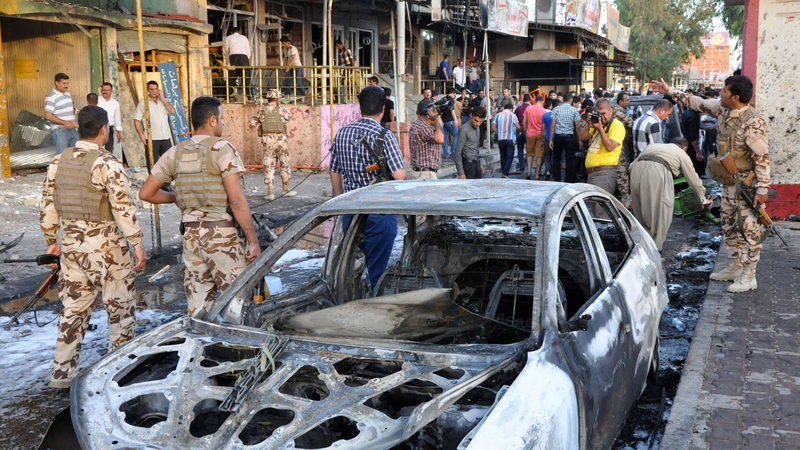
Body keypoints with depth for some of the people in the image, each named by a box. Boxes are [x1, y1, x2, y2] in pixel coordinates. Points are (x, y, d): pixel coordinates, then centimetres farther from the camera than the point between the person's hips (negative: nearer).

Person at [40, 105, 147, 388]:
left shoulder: (58, 162, 6)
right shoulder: (106, 163, -14)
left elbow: (48, 205, 10)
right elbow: (123, 208, -17)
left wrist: (51, 241, 20)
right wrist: (138, 245, -13)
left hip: (71, 245, 6)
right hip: (105, 246, -6)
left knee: (73, 309, 14)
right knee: (121, 309, 8)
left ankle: (62, 373, 20)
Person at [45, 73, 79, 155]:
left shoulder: (68, 95, 13)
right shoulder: (51, 97, -12)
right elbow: (48, 116, -17)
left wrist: (75, 110, 4)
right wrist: (64, 122, -23)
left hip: (73, 130, 8)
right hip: (61, 131, -8)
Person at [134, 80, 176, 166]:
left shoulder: (163, 101, 13)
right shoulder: (143, 103, 0)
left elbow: (172, 111, -2)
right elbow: (136, 120, -3)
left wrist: (163, 99, -4)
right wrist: (141, 134, -14)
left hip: (166, 138, 4)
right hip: (151, 139, -4)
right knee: (152, 163, -1)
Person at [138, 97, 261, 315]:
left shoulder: (175, 153, 8)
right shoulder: (221, 149, -9)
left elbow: (146, 193, 12)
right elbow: (237, 201, -15)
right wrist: (253, 241, -11)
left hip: (191, 235, 6)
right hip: (221, 234, -6)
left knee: (197, 306, 10)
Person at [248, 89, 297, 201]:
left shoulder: (261, 111, 4)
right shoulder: (282, 109, 0)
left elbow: (251, 123, 5)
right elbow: (289, 116, 19)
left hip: (267, 140, 1)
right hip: (281, 139, -1)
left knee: (269, 166, 4)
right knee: (285, 165, 12)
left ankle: (270, 192, 1)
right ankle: (286, 190, 19)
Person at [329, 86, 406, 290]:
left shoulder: (342, 133, 4)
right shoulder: (384, 136, -15)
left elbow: (334, 172, 11)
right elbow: (399, 176, -22)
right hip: (380, 212, -5)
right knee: (375, 271, 6)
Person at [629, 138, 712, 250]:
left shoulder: (653, 145, 38)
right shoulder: (682, 154, 27)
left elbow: (632, 165, 30)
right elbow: (694, 180, 31)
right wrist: (703, 199, 44)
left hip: (637, 169, 5)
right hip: (657, 172, -5)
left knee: (641, 212, 17)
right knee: (660, 212, 7)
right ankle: (654, 246, 8)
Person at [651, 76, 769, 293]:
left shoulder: (753, 122, -24)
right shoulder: (722, 108, 0)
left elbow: (762, 157, -23)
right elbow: (698, 103, 16)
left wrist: (762, 189, -24)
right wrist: (670, 91, 17)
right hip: (729, 181, 9)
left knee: (749, 228, -3)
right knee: (729, 225, 16)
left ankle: (748, 277, 4)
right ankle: (734, 268, 29)